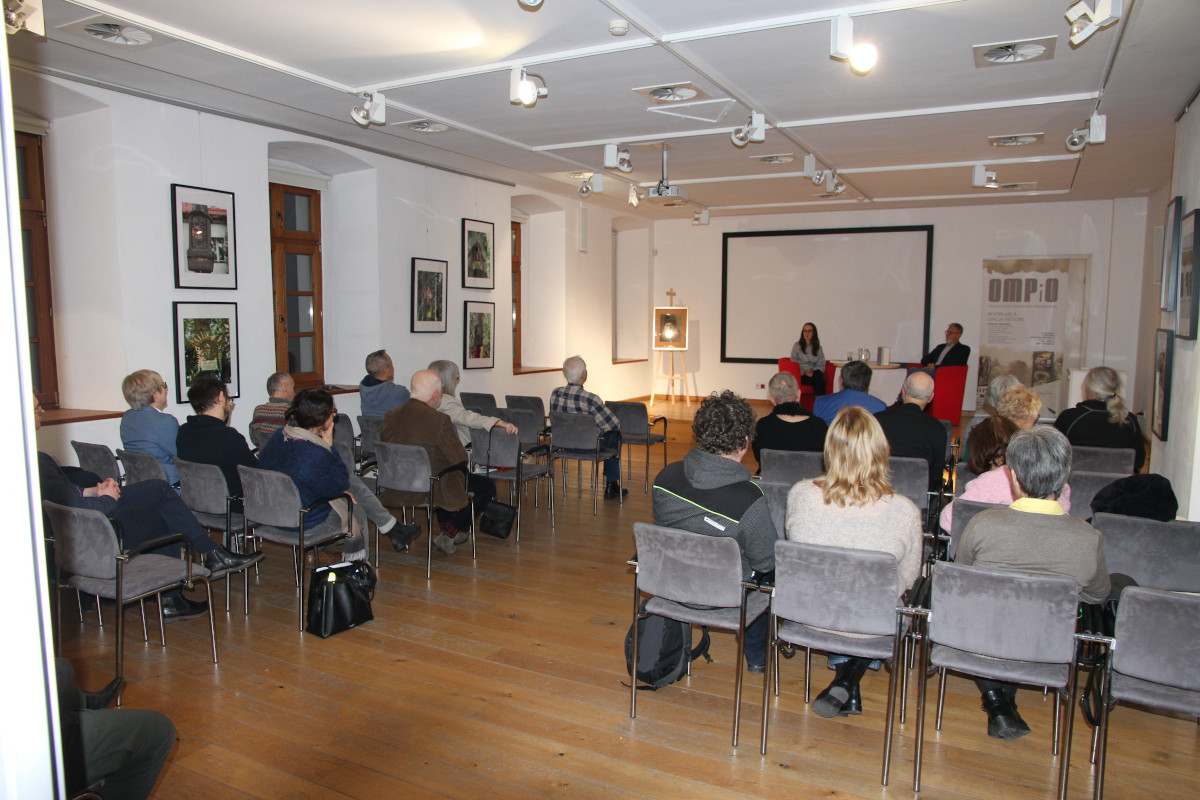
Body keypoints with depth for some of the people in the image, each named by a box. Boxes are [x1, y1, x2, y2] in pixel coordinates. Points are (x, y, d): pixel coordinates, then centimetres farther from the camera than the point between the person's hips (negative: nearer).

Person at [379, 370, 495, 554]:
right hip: (431, 489, -7)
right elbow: (461, 460, -17)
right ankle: (448, 534, 11)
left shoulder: (390, 416, -5)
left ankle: (445, 529, 39)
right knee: (486, 487, 13)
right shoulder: (439, 420, -23)